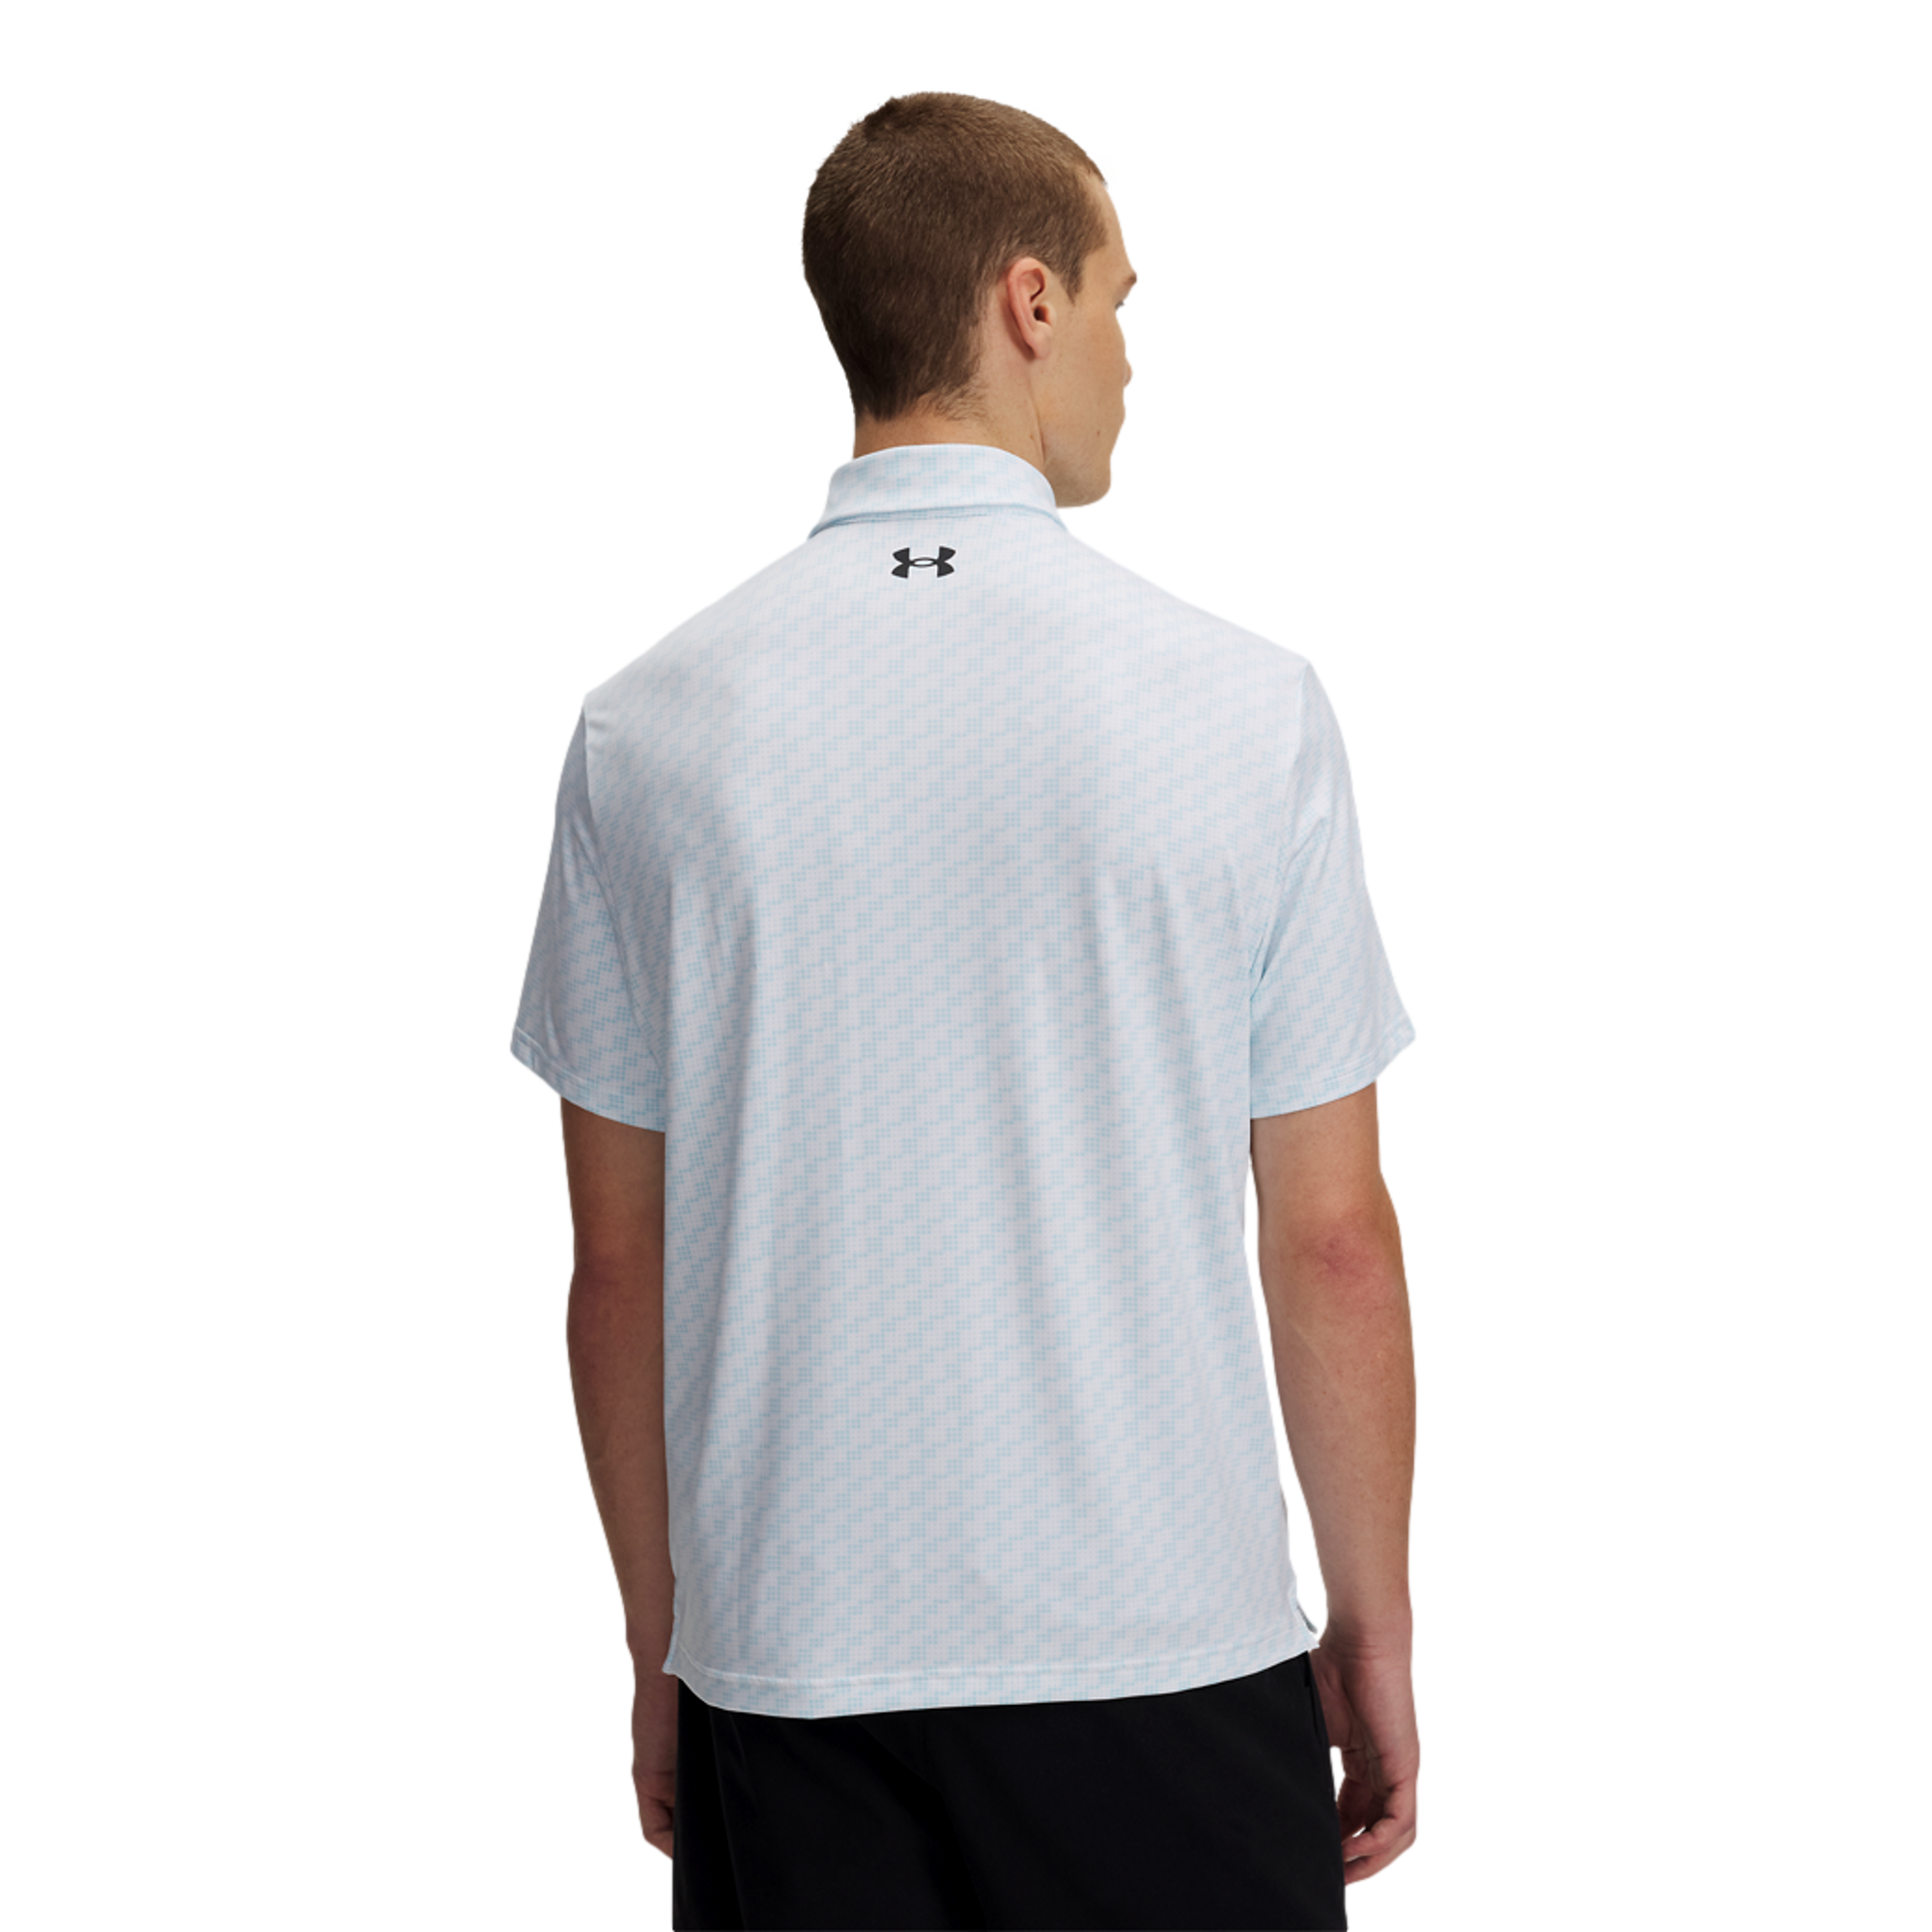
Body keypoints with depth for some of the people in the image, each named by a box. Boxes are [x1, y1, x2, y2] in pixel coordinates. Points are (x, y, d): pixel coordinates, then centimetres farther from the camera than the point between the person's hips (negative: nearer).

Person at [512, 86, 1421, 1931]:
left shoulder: (648, 725, -3)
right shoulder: (1246, 701, -9)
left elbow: (621, 1267, 2)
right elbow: (1330, 1242, -5)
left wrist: (662, 1653, 13)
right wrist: (1374, 1635, 7)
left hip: (788, 1664, 2)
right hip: (1171, 1658, -2)